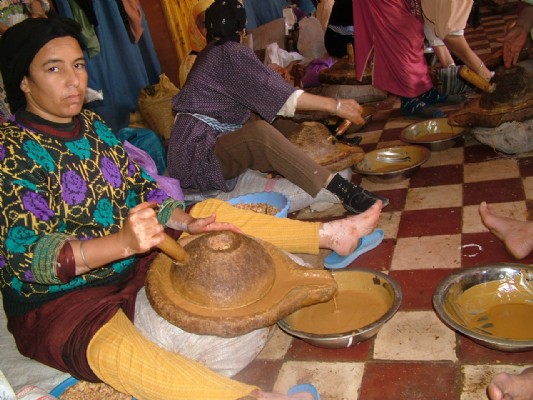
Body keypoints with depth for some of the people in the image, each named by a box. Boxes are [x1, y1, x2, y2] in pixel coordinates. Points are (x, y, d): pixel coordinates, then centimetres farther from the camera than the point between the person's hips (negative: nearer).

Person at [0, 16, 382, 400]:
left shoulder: (93, 125, 3)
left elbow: (140, 190, 9)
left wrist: (185, 221, -10)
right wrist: (123, 242, -40)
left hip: (132, 261, 7)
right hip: (60, 302, -6)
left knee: (215, 210, 4)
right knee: (111, 349, -39)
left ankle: (329, 233, 11)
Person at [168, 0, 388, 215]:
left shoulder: (209, 55, 18)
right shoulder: (231, 53, -10)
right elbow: (276, 93, -18)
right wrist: (336, 105, -17)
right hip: (199, 156, -10)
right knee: (259, 132, -35)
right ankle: (341, 190, -43)